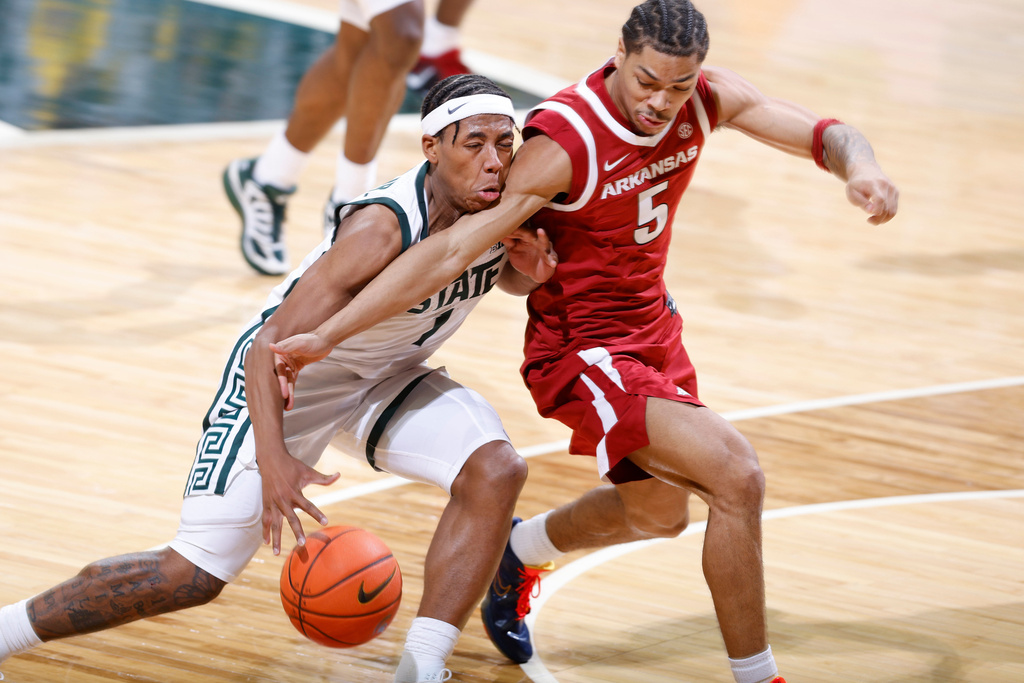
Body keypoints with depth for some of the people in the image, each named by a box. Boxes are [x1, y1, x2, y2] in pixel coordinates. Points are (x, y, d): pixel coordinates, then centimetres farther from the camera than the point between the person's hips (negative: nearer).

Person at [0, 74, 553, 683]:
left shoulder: (505, 207, -14)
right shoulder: (383, 227, -34)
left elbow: (510, 277, 12)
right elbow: (273, 344, -34)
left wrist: (531, 269, -14)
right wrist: (273, 459, -48)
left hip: (385, 379, 7)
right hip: (288, 378, -6)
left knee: (496, 471, -20)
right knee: (196, 574, -10)